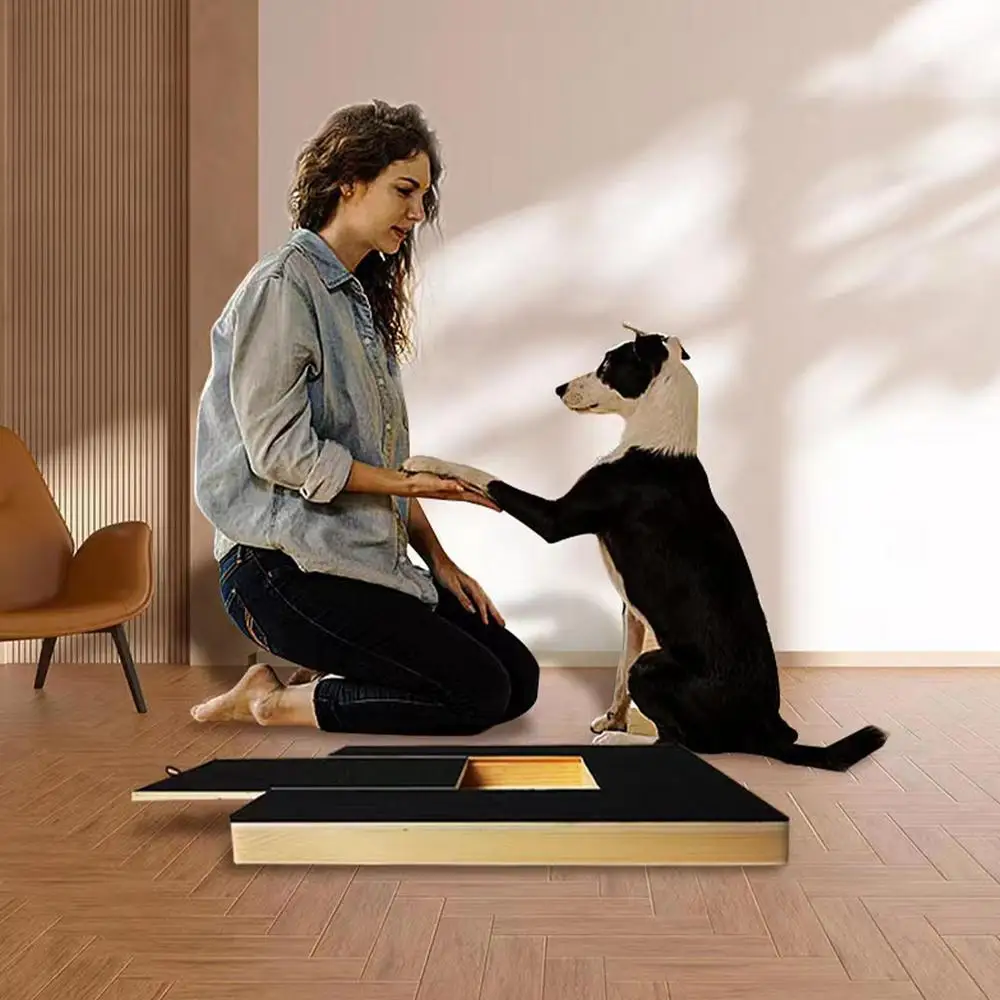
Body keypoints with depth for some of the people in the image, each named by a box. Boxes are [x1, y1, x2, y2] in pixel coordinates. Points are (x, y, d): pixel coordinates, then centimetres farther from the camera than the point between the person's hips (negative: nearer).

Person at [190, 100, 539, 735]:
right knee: (478, 693, -16)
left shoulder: (361, 295, 17)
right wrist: (409, 483, -13)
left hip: (368, 560, 9)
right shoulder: (284, 287, -10)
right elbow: (279, 451, -17)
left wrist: (439, 561, 10)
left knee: (520, 679, 3)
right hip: (284, 570, -9)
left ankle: (327, 682, 9)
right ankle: (272, 701, -3)